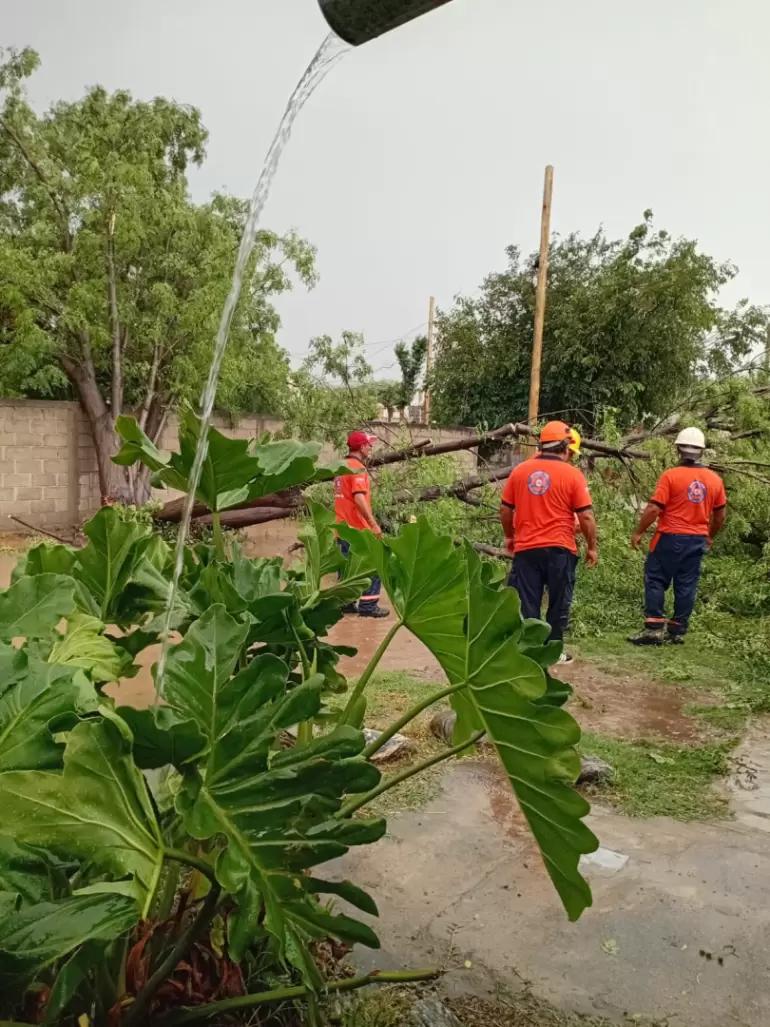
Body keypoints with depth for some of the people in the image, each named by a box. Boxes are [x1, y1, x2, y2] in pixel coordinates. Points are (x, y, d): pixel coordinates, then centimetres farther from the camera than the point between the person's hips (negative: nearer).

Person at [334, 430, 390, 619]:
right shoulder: (357, 468, -15)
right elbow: (359, 498, -26)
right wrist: (373, 524, -27)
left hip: (343, 527, 9)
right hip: (358, 528, -9)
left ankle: (345, 603, 15)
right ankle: (368, 605, -3)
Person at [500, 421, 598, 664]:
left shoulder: (520, 471, 4)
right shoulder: (572, 475, -6)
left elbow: (505, 509, 8)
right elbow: (586, 516, -7)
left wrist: (509, 537, 22)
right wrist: (592, 547, 5)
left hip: (526, 548, 2)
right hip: (559, 549, -2)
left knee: (527, 603, 7)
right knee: (558, 603, 12)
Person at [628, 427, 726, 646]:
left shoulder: (670, 476, -12)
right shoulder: (715, 480, 5)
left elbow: (654, 509, -15)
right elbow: (719, 515, 12)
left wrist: (638, 532, -4)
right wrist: (710, 537, 26)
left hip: (670, 537, -5)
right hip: (697, 540, 5)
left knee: (656, 581, 3)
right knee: (686, 586, 9)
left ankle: (654, 628, -3)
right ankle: (677, 631, 15)